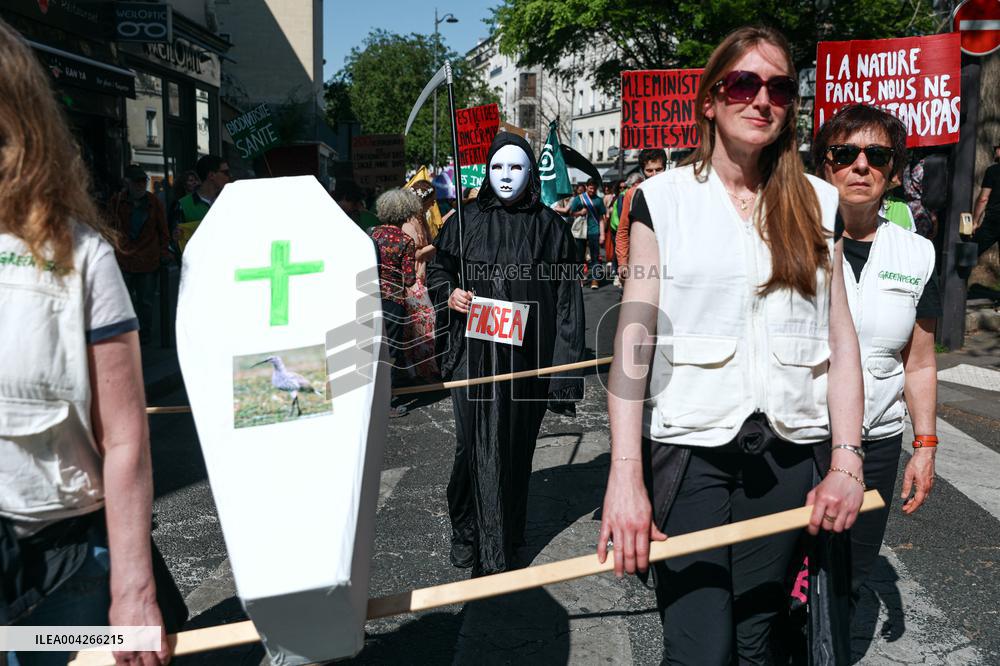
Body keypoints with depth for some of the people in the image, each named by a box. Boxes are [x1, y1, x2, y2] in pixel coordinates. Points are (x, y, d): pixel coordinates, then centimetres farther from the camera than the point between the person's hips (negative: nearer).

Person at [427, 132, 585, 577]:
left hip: (526, 355, 0)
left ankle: (502, 543, 22)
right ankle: (468, 530, 21)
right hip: (474, 352, 1)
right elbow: (437, 269, 17)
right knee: (475, 444, 2)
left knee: (514, 446, 7)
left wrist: (564, 363, -5)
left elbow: (566, 296, 0)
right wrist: (449, 294, -6)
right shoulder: (467, 222, 4)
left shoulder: (549, 226, 1)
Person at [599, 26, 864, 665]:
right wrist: (625, 476, -14)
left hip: (790, 451, 3)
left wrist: (847, 461, -3)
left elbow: (840, 338, 7)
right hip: (690, 444, -2)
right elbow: (634, 336, -7)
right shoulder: (664, 197, 0)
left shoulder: (817, 201, 8)